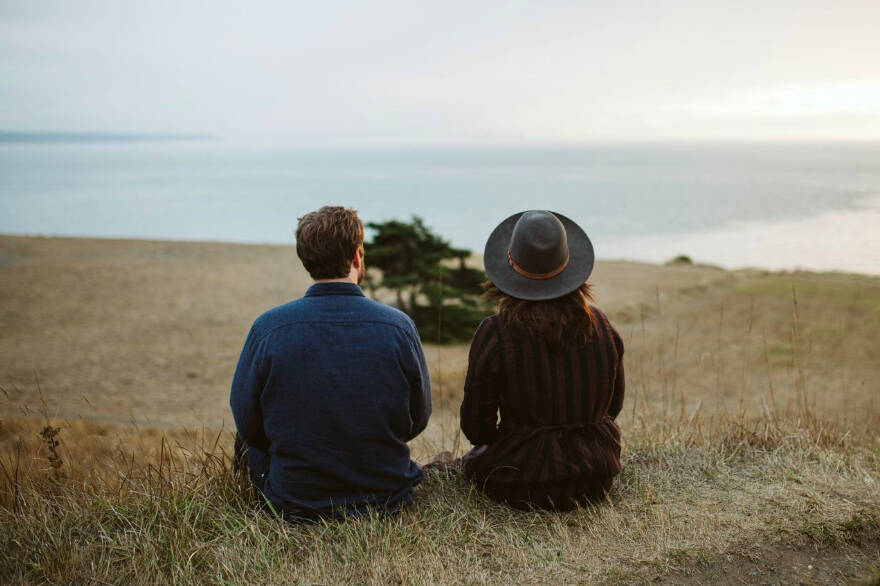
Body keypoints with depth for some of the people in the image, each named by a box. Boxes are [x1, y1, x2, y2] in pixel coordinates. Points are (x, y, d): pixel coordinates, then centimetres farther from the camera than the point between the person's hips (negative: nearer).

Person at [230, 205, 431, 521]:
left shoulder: (267, 327, -17)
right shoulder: (399, 326, -14)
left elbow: (247, 424, -5)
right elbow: (418, 419, -1)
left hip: (293, 504, -1)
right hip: (388, 498, 2)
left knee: (250, 442, 28)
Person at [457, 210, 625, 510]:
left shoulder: (494, 334, -18)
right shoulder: (600, 326, -6)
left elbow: (476, 427, -10)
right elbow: (613, 405, 7)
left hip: (519, 485, -3)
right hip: (595, 481, 4)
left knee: (471, 462, 29)